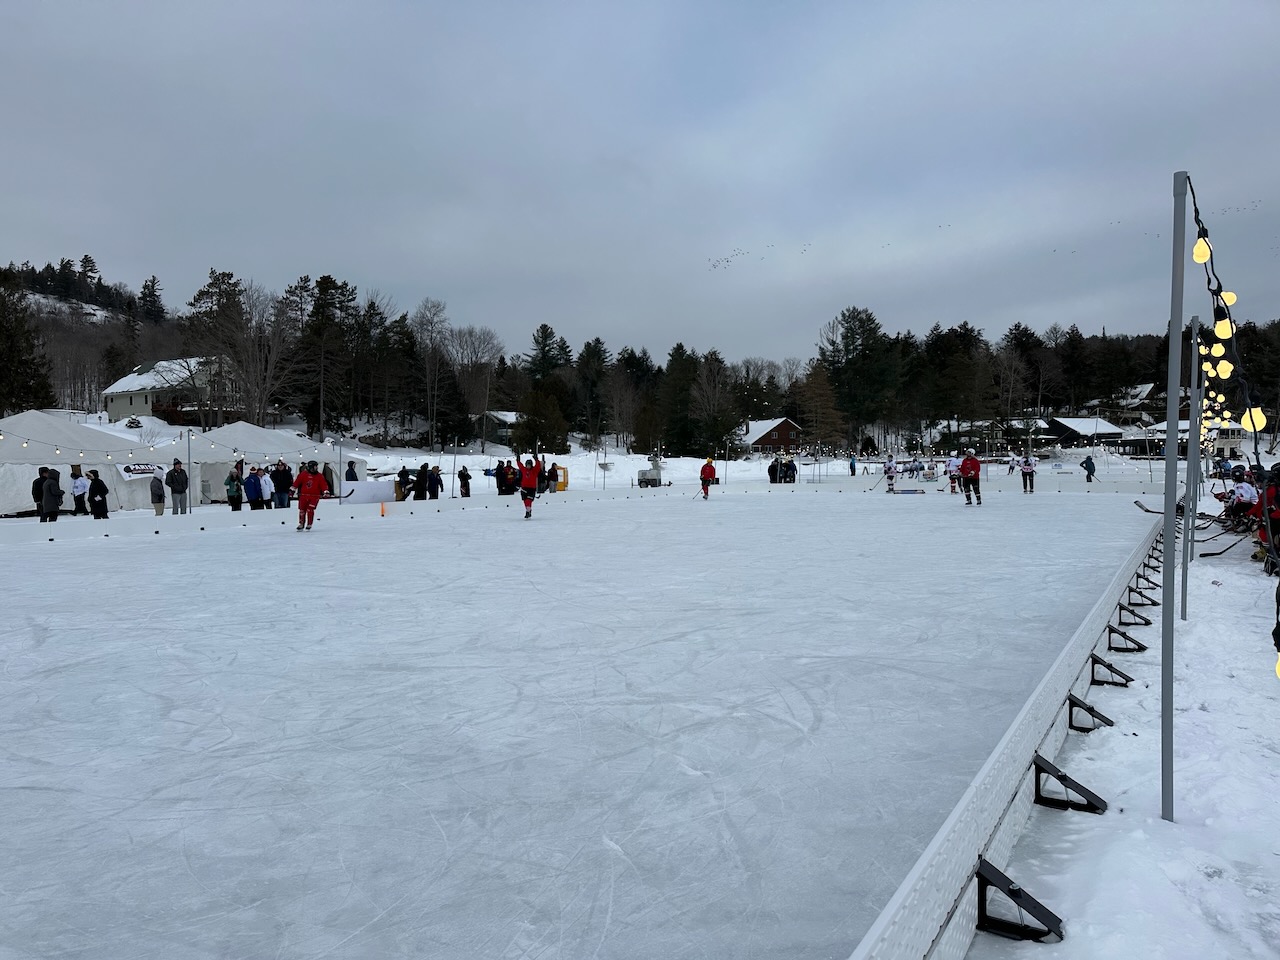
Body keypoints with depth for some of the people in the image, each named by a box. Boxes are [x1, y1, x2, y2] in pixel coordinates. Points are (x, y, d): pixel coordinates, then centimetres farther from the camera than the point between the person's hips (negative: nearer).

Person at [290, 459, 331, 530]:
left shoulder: (320, 476, 3)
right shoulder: (303, 474, 2)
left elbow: (323, 484, -2)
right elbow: (297, 482, 5)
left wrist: (325, 491, -16)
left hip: (315, 496, -2)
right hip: (304, 495, 2)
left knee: (310, 510, -11)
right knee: (302, 510, 7)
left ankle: (309, 524, 3)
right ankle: (301, 524, 22)